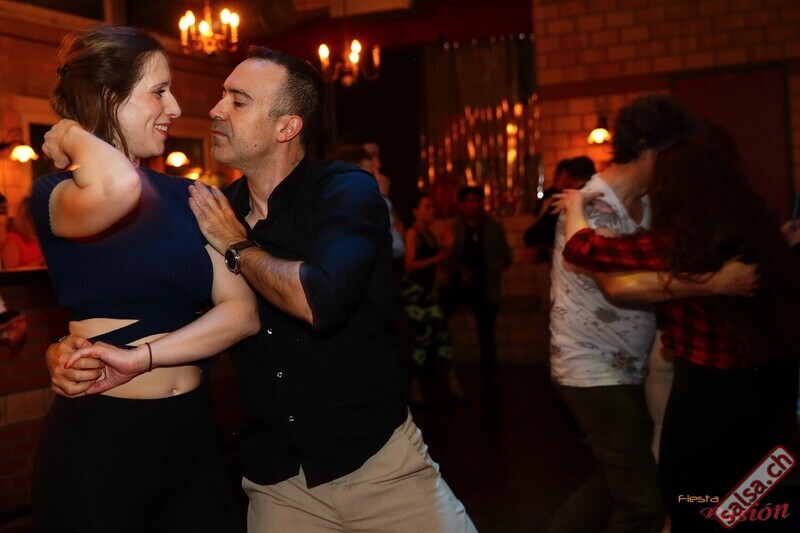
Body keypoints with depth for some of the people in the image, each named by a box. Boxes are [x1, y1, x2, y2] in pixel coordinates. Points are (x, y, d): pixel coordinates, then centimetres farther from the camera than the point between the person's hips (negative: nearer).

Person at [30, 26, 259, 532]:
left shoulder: (184, 197, 8)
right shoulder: (56, 192, -8)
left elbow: (242, 312, -3)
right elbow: (118, 188, -34)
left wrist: (142, 355, -17)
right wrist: (70, 135, -13)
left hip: (193, 432, 5)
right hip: (98, 438, -5)